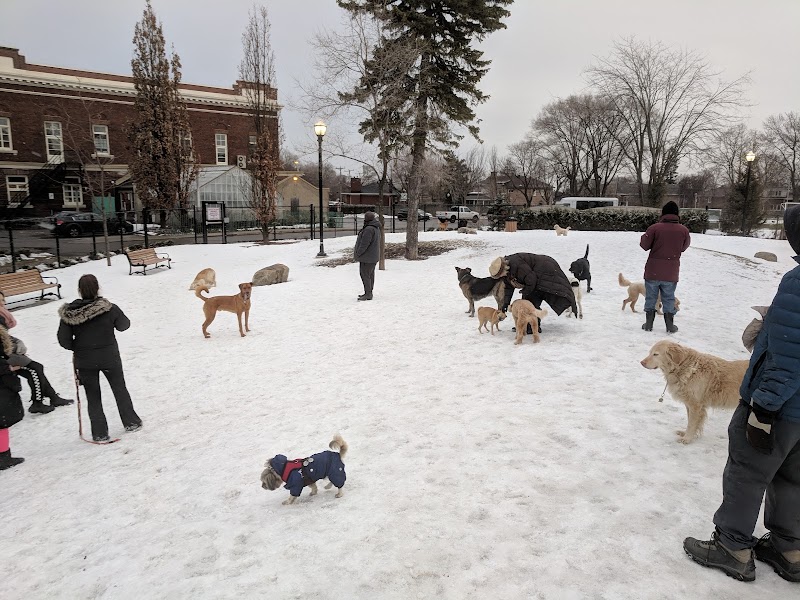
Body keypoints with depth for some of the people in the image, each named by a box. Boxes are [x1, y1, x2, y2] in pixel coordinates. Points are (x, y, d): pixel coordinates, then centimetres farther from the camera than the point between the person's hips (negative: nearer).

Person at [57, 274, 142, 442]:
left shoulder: (69, 313, -12)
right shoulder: (110, 309, -17)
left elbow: (64, 340, -8)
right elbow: (124, 325, -1)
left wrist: (77, 348, 11)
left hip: (84, 361, 1)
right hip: (109, 358, -1)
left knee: (93, 397, 14)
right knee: (120, 390, 20)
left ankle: (100, 433, 18)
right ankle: (131, 422, 31)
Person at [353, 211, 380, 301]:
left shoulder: (369, 229, -22)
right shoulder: (376, 228, 11)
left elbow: (364, 243, -23)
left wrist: (358, 253, -13)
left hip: (367, 257, -10)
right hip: (373, 256, 10)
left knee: (365, 274, -6)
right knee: (370, 274, 15)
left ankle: (368, 294, -5)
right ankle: (369, 292, 23)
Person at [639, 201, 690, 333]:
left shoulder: (654, 228, -12)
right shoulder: (684, 230, -4)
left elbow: (644, 245, -4)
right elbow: (683, 247, 11)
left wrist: (644, 236, 14)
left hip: (653, 272, -1)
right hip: (671, 273, 2)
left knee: (650, 298, 10)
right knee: (669, 299, 13)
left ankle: (648, 324, 16)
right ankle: (670, 326, 17)